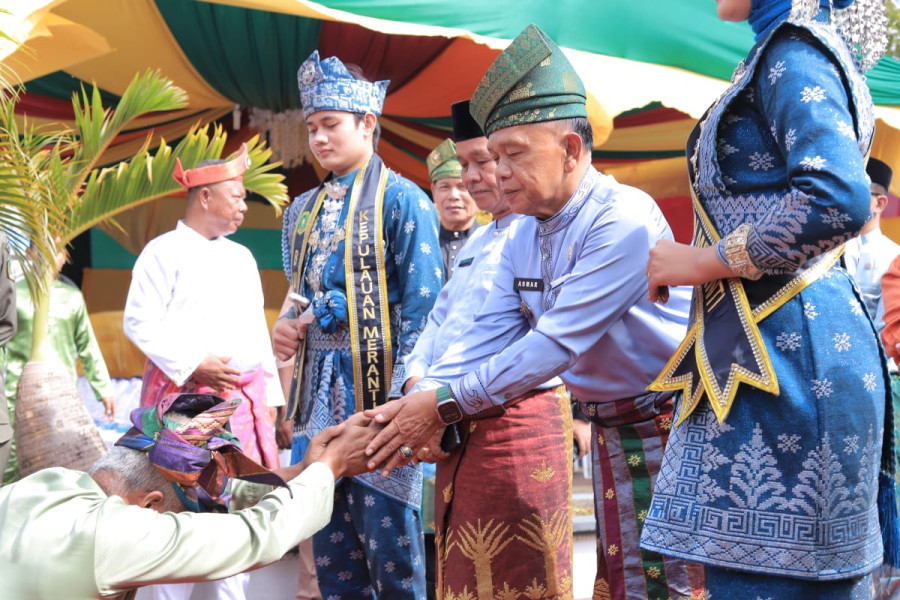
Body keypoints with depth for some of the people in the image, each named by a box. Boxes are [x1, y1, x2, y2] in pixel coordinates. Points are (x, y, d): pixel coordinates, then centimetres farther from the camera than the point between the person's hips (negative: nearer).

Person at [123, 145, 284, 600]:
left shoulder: (241, 257, 16)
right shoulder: (164, 252, -3)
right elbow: (140, 322, -10)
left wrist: (269, 392, 13)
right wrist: (193, 363, -18)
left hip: (244, 396, 6)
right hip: (185, 394, -6)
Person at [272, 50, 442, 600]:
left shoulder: (402, 201, -6)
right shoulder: (305, 210, 14)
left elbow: (421, 310, -11)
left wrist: (404, 399, -16)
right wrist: (287, 328, 1)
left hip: (378, 390, -7)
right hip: (319, 390, 7)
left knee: (390, 543, -1)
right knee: (330, 545, 13)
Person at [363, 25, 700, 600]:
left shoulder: (624, 221, -24)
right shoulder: (522, 238, 4)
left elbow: (555, 343, -28)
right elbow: (487, 336, -1)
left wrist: (446, 403, -27)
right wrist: (418, 401, -16)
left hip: (674, 424, -7)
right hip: (610, 429, 8)